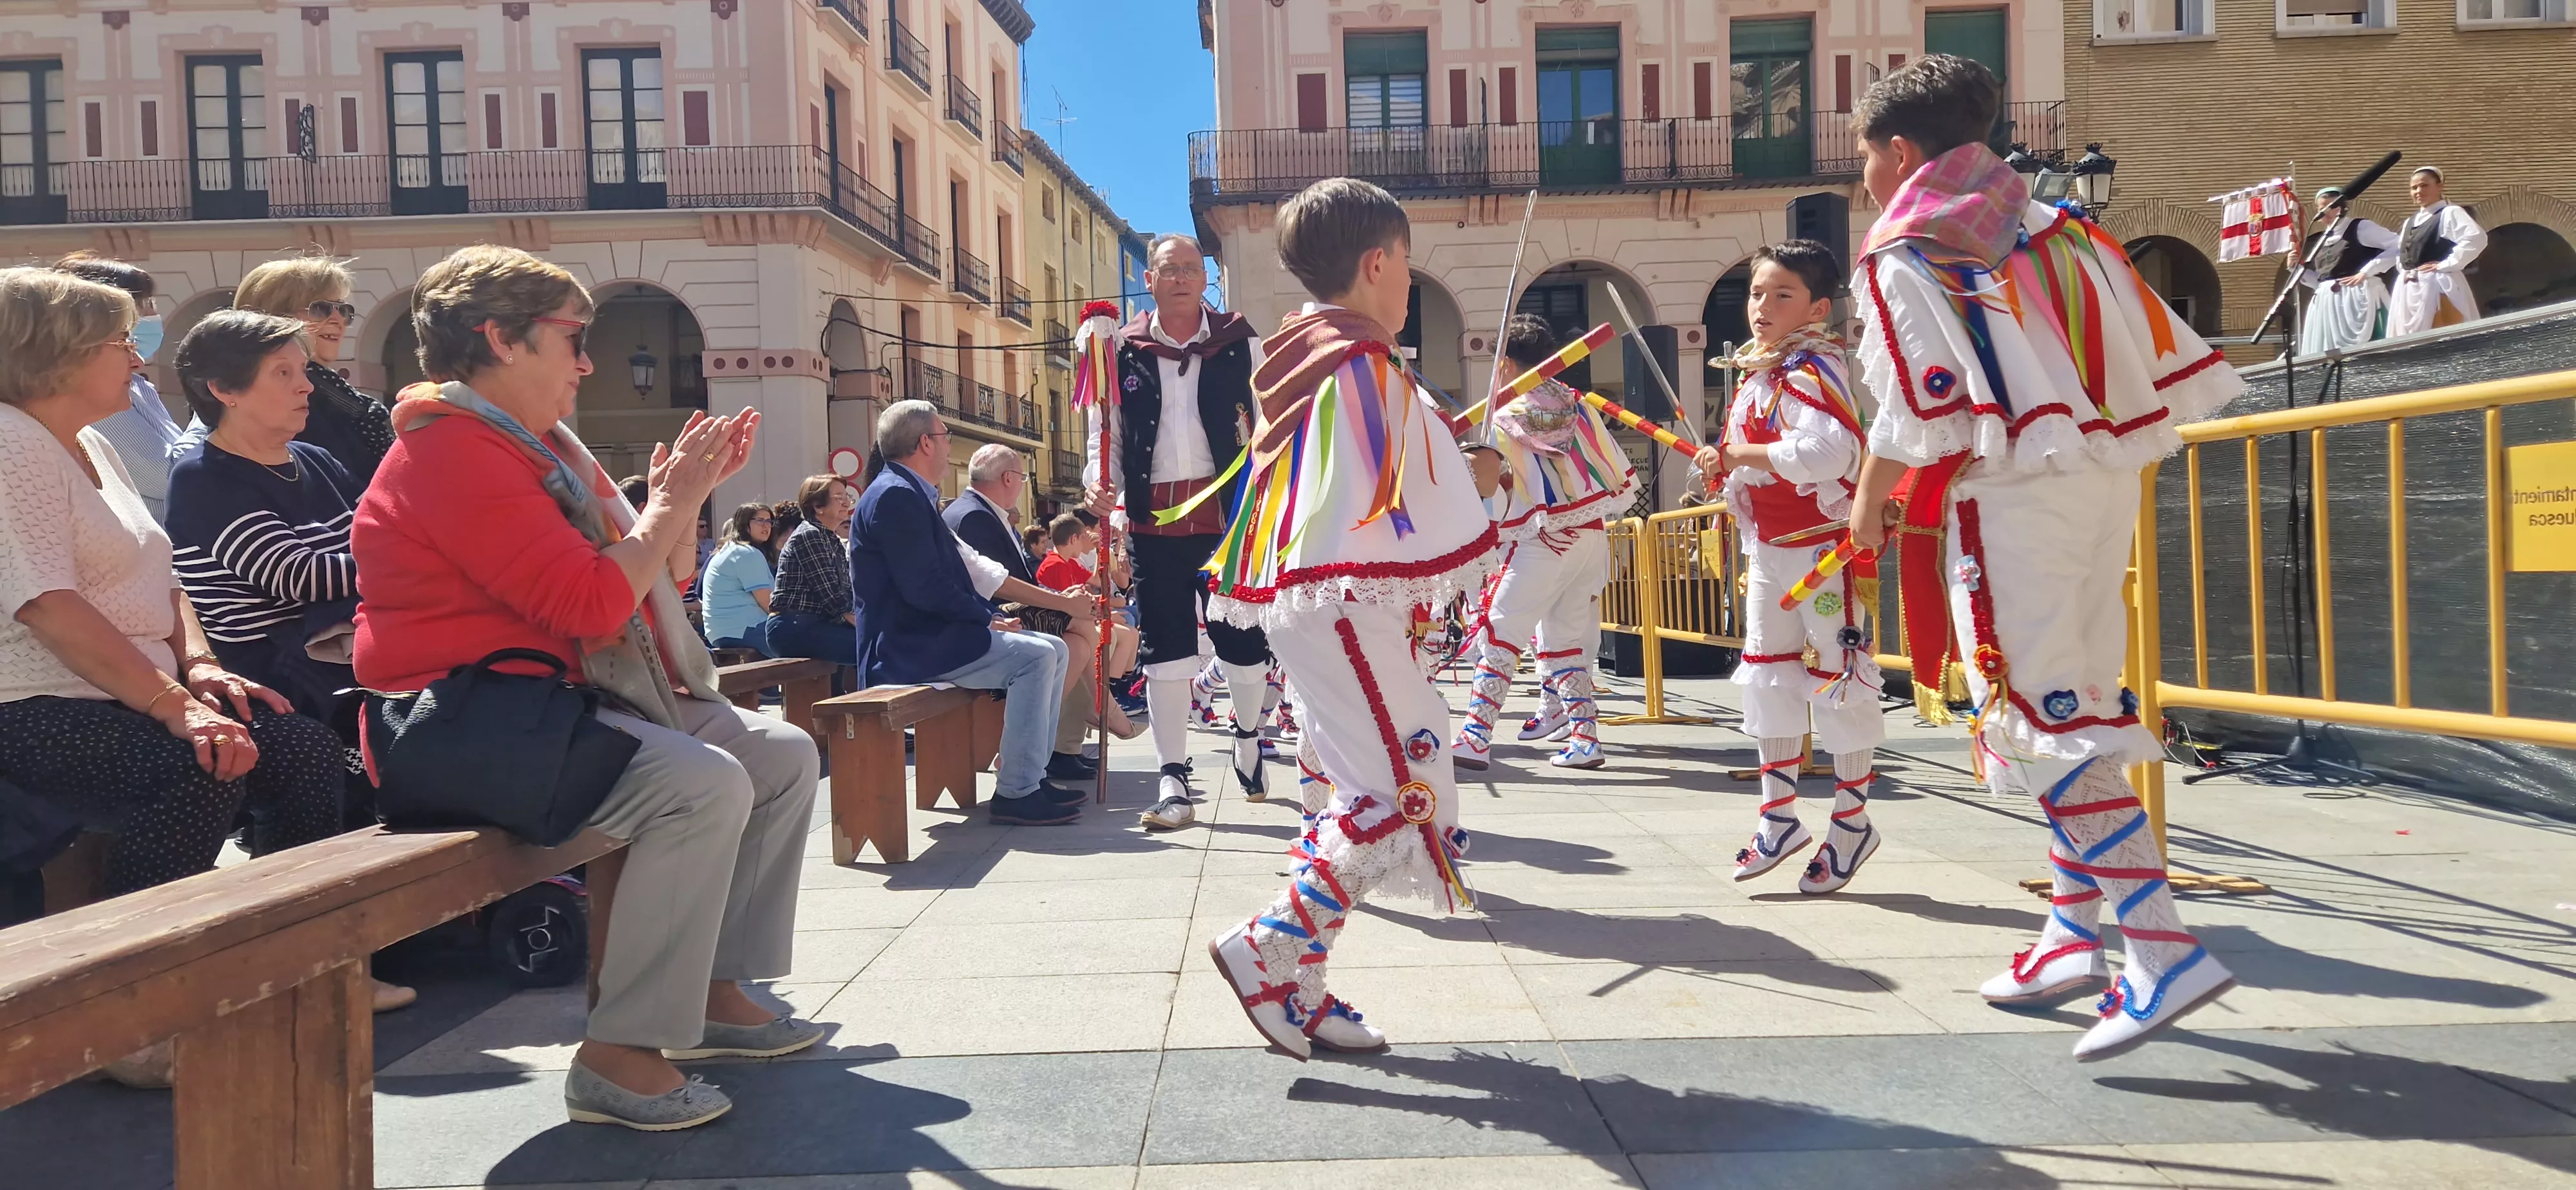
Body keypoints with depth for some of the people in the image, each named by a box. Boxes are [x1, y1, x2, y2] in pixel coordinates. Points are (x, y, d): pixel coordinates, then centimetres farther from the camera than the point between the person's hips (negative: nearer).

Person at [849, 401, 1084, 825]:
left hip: (929, 635, 11)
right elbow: (924, 588, -23)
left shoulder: (908, 493, 18)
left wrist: (992, 615, 4)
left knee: (1052, 649, 6)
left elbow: (952, 577, 18)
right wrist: (987, 617, -13)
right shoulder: (895, 495, -15)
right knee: (1035, 658, -21)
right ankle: (1016, 792, -17)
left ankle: (1027, 771, 8)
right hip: (906, 647, -11)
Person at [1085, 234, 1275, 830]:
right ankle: (1173, 781, 6)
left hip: (1226, 512, 0)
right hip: (1154, 518, 1)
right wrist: (1101, 484, -9)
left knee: (1243, 638, 5)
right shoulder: (1124, 351, 8)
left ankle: (1248, 732, 35)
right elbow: (1104, 429, 10)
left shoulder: (1238, 342, 6)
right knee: (1164, 652, 1)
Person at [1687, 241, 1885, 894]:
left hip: (1824, 548, -9)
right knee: (1768, 677, 13)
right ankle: (1779, 818, 24)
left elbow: (1827, 451, -33)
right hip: (1768, 549, 9)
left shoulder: (1814, 370, -16)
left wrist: (1738, 455, -26)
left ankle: (1851, 824, 14)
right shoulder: (1753, 374, 12)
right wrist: (1724, 472, 6)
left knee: (1838, 679, 0)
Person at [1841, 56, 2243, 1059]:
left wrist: (1869, 501, 1)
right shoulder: (2058, 228, 17)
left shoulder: (1902, 257, -4)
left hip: (2011, 495, -8)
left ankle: (2165, 951, -16)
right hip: (2107, 477, 8)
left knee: (2050, 722, -9)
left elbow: (1915, 409, -12)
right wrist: (2117, 440, 22)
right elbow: (2166, 352, 14)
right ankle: (2075, 935, 20)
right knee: (2080, 704, 13)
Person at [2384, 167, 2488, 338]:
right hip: (2408, 289, 8)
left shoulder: (2450, 213, -5)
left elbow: (2477, 238, -19)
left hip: (2438, 286, -8)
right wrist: (2404, 271, 14)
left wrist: (2445, 265, -18)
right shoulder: (2410, 222, 19)